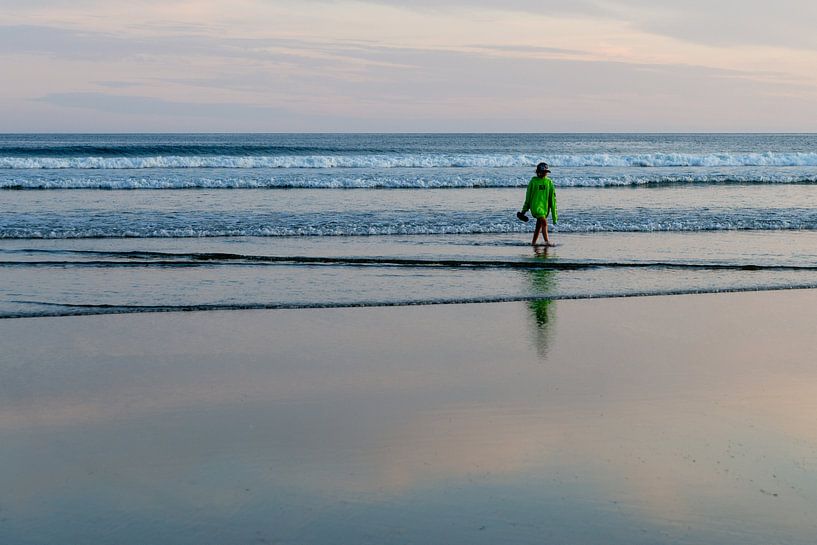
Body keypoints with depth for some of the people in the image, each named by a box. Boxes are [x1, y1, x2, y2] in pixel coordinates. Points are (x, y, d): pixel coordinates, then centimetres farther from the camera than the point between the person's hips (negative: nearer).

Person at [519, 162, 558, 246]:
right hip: (535, 205, -4)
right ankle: (547, 241, -25)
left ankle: (533, 243, 21)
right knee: (544, 222, -20)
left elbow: (552, 196, 6)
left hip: (545, 206, 4)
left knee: (539, 225, 9)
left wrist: (554, 213, 1)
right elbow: (528, 195, 8)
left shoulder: (549, 182, 6)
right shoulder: (533, 181, 0)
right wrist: (524, 210, 12)